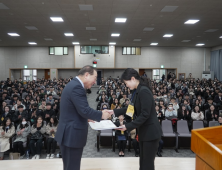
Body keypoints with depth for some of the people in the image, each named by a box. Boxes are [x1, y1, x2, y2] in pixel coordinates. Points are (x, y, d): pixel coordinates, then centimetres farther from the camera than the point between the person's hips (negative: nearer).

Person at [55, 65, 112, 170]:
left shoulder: (73, 84, 12)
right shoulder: (77, 87, -21)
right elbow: (85, 110, -26)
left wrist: (86, 118, 14)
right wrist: (101, 115, -13)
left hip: (68, 133, 10)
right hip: (72, 135, -10)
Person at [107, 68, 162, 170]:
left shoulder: (144, 91, -22)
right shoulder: (137, 91, 6)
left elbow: (145, 114, -25)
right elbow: (132, 108, 17)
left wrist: (128, 126, -22)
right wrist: (115, 111, 14)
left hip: (150, 132, -9)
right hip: (144, 132, 9)